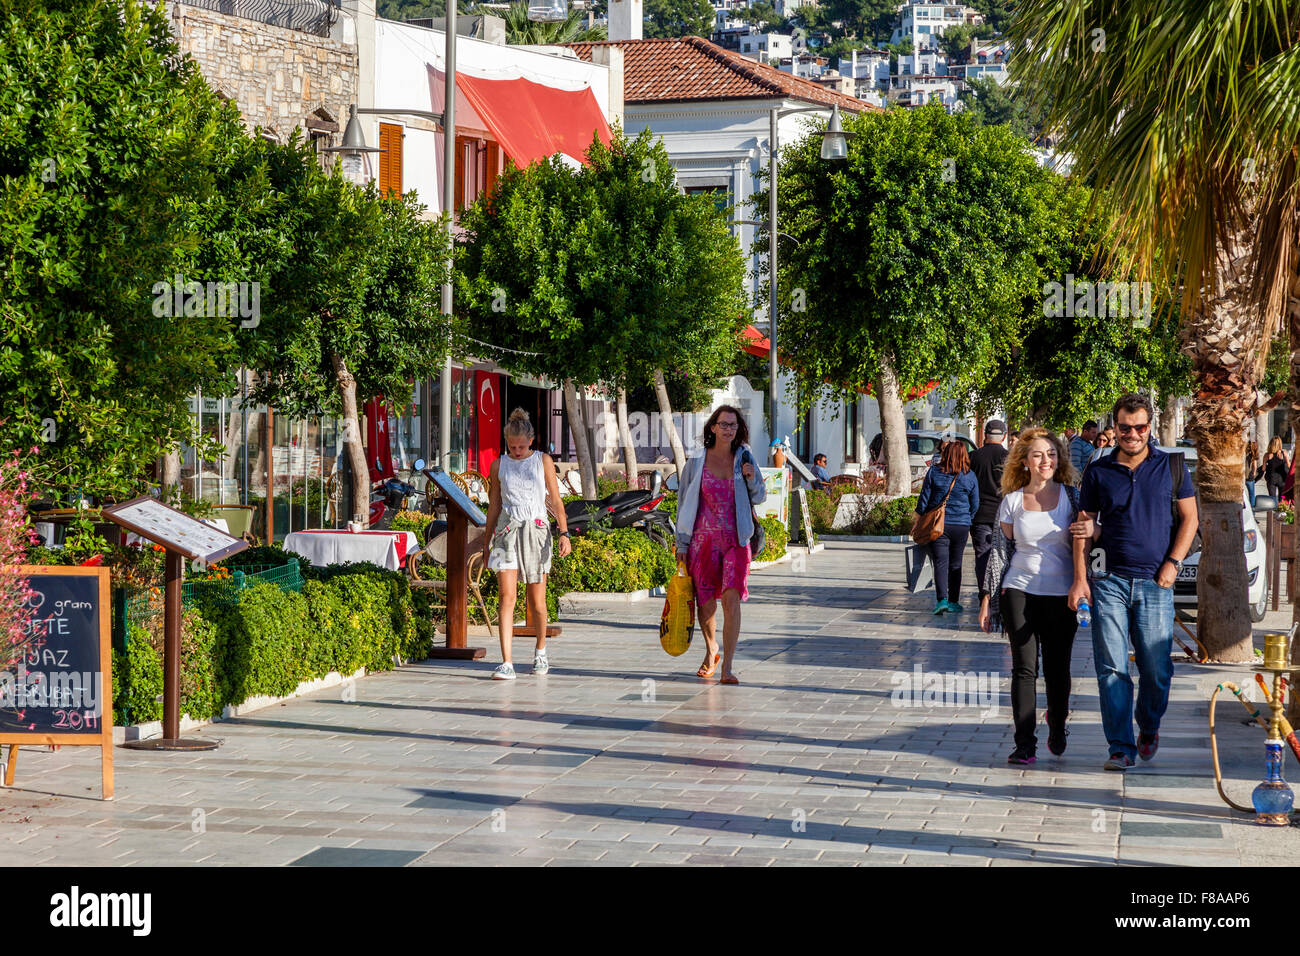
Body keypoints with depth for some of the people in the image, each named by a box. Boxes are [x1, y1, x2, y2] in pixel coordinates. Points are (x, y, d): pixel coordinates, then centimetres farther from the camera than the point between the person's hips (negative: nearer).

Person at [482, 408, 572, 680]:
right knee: (507, 597, -12)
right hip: (507, 531, 0)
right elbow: (494, 505, 15)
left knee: (536, 601, 3)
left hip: (536, 530, 0)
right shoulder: (498, 466, 8)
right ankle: (506, 663, -17)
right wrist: (487, 541, 17)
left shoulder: (543, 461, 5)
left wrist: (564, 533, -8)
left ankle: (540, 651, 28)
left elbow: (556, 500, 3)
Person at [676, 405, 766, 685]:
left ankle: (727, 667, -14)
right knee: (706, 606, 6)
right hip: (704, 540, 0)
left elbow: (760, 498, 11)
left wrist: (752, 479, -10)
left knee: (731, 599, -15)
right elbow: (684, 504, 7)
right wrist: (682, 544, 5)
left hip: (735, 541, 0)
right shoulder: (696, 462, 1)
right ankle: (711, 651, 35)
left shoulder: (744, 458, 5)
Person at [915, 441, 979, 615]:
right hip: (961, 526, 1)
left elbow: (924, 500, 0)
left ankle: (942, 599, -20)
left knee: (940, 562, -4)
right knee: (955, 564, 13)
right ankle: (953, 601, 16)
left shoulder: (933, 473, -4)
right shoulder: (970, 476, -1)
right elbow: (975, 505, 5)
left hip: (938, 524, -1)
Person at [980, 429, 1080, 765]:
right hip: (1020, 592, 0)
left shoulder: (1072, 497, 3)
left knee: (1057, 668, 4)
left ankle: (1057, 729, 29)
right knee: (1024, 668, -5)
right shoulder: (1012, 502, 5)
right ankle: (1025, 743, -3)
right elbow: (1002, 550, 10)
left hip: (1061, 595, 0)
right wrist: (988, 597, 7)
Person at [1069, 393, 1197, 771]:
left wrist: (1173, 562, -3)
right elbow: (1083, 528, 9)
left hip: (1155, 584, 0)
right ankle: (1120, 748, 0)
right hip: (1109, 582, 0)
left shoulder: (1172, 467, 7)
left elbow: (1188, 518, 10)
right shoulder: (1099, 472, 7)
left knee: (1156, 669, 1)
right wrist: (1080, 579, 0)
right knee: (1111, 669, -5)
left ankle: (1149, 728, 28)